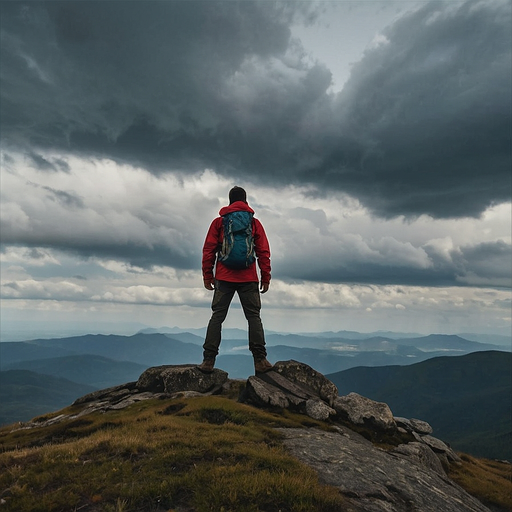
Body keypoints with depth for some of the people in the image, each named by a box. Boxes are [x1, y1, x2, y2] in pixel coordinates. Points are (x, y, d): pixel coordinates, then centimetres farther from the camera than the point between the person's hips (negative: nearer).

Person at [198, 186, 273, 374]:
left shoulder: (219, 222, 7)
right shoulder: (255, 222, 8)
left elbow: (208, 250, 3)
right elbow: (263, 252, 4)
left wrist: (207, 275, 7)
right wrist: (266, 277, 6)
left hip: (224, 278, 0)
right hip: (249, 279, 0)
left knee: (217, 316, 4)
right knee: (253, 316, 4)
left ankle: (208, 360, 0)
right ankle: (260, 360, -1)